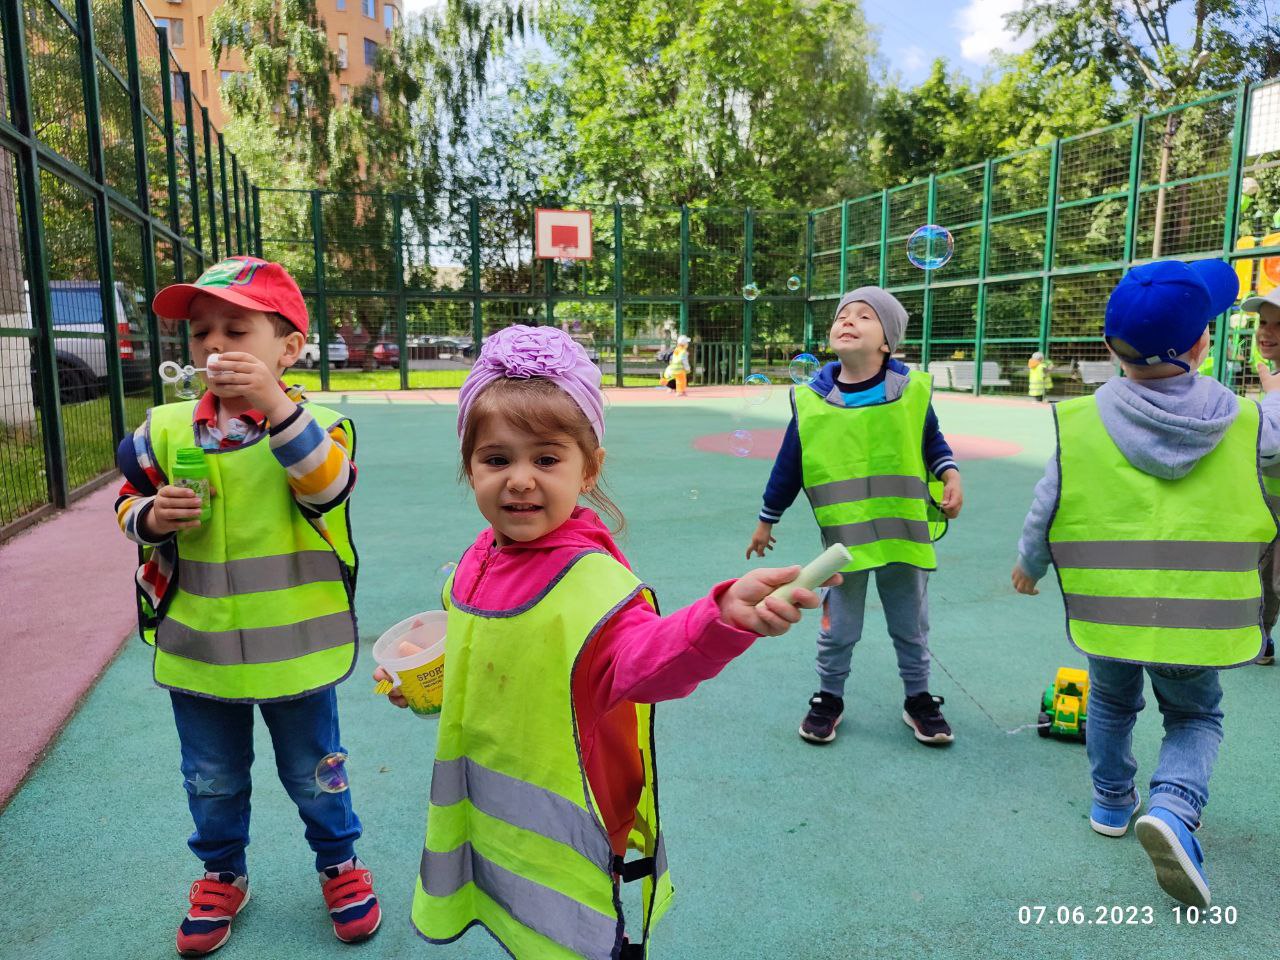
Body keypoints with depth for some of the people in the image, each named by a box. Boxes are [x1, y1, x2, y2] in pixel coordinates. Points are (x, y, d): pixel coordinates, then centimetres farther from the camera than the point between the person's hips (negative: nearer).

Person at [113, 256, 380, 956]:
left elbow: (327, 484, -33)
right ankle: (222, 875, 48)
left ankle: (338, 863, 43)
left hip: (293, 650, -3)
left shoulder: (314, 424, -13)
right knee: (211, 781, 23)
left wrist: (274, 403, -43)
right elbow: (130, 500, 10)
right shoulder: (166, 430, -3)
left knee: (313, 774, 17)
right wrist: (151, 517, -13)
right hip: (196, 651, 3)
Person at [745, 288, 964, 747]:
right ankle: (828, 698, 35)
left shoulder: (912, 390, -6)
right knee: (838, 630, 12)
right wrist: (766, 521, 11)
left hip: (905, 533, 1)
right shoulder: (810, 399, -6)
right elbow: (788, 466, 4)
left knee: (912, 628, 16)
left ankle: (919, 699, 38)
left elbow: (932, 442, 12)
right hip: (842, 536, -1)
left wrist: (951, 477, -6)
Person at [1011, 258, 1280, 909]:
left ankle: (1112, 801, 41)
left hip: (1106, 613, 0)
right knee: (1195, 717, 22)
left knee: (1112, 703, 28)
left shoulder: (1080, 423, -13)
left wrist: (1029, 566, 14)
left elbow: (1044, 514, -5)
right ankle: (1172, 808, -3)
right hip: (1195, 621, 0)